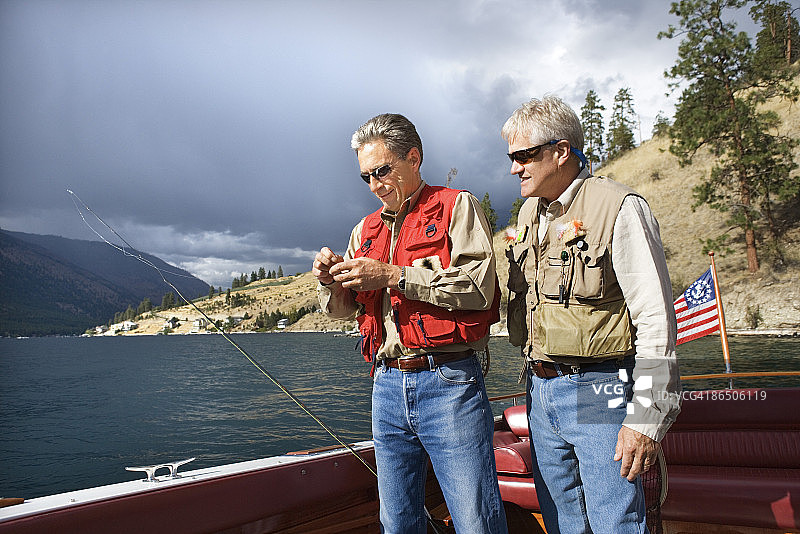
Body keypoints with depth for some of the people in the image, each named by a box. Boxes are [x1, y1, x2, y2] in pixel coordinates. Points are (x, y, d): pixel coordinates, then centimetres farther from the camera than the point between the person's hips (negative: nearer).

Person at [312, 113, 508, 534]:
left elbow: (479, 286, -13)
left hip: (448, 383, -5)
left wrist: (393, 275, -14)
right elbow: (342, 308, 20)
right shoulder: (365, 230, 18)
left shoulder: (455, 207, 2)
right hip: (387, 385, 6)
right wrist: (330, 280, -2)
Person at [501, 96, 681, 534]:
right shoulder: (529, 213, 10)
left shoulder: (619, 207, -12)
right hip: (541, 390, 7)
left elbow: (656, 321, -15)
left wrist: (646, 419, -18)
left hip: (599, 392, -7)